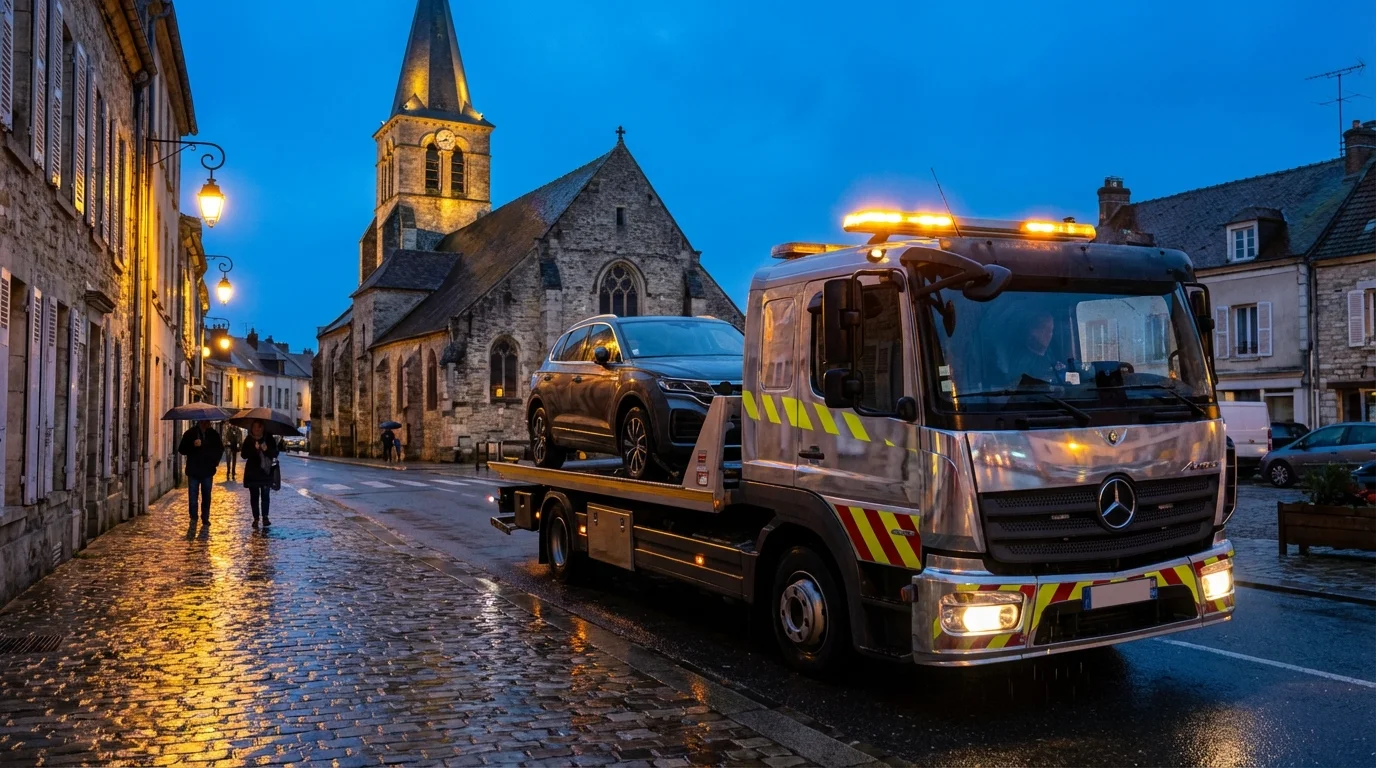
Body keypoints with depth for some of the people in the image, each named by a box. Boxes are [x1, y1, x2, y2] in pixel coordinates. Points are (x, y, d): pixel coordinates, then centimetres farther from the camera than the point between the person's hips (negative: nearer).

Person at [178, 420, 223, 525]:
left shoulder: (214, 434, 4)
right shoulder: (190, 433, -3)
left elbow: (220, 449, 19)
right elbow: (181, 450, -5)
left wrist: (215, 461, 6)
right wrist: (193, 445, -22)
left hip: (208, 470, 2)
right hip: (193, 470, -2)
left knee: (206, 496, 6)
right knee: (193, 496, 1)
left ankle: (205, 517, 13)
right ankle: (193, 517, 11)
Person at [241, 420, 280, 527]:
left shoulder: (269, 439, 2)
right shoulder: (248, 440, 1)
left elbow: (275, 453, 0)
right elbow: (244, 455, -6)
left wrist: (266, 449, -19)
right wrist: (254, 449, -22)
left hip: (266, 471, 0)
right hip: (252, 472, 0)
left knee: (265, 495, -2)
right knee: (254, 496, 3)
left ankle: (265, 517, 5)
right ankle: (256, 518, 8)